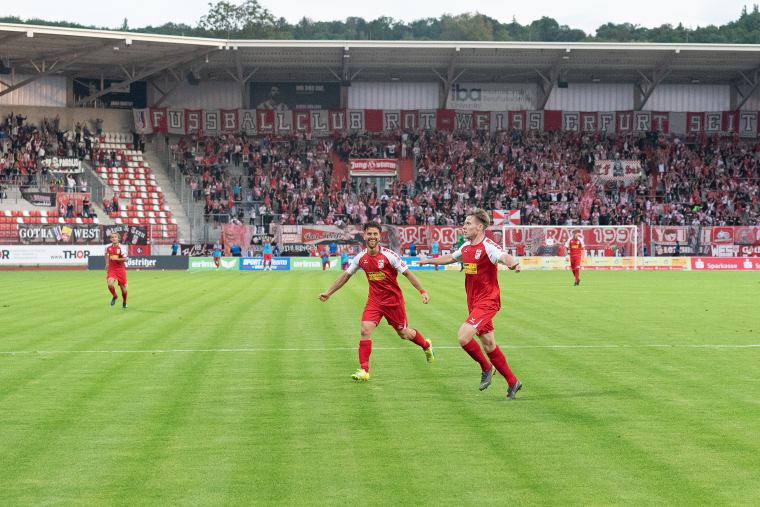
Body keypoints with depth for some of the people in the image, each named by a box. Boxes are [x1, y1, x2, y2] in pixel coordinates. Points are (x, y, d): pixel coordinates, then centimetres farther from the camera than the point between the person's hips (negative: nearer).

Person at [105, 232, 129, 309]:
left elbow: (125, 259, -19)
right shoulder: (108, 247, 0)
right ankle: (114, 296, 7)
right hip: (111, 269, 2)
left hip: (120, 269, -2)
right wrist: (107, 263, 20)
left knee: (123, 288, 4)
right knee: (110, 284, -23)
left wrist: (116, 259, -33)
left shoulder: (121, 247, -12)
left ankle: (124, 302, 31)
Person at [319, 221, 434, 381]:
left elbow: (407, 273, -9)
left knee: (404, 334, 9)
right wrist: (328, 293, 13)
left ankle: (426, 346, 42)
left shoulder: (388, 255, -17)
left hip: (393, 300, -3)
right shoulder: (361, 258, -5)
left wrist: (422, 291, -16)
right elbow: (346, 275, 10)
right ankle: (364, 370, -13)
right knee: (365, 330, -16)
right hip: (374, 300, 3)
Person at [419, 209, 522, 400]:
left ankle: (486, 366, 6)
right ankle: (512, 382, 24)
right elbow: (450, 258, 31)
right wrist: (430, 261, 43)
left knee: (463, 337, -21)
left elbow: (504, 256, -38)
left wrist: (512, 263, -61)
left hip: (487, 302, -8)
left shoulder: (488, 246, -17)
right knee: (489, 345, 12)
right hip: (473, 303, 8)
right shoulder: (466, 247, 9)